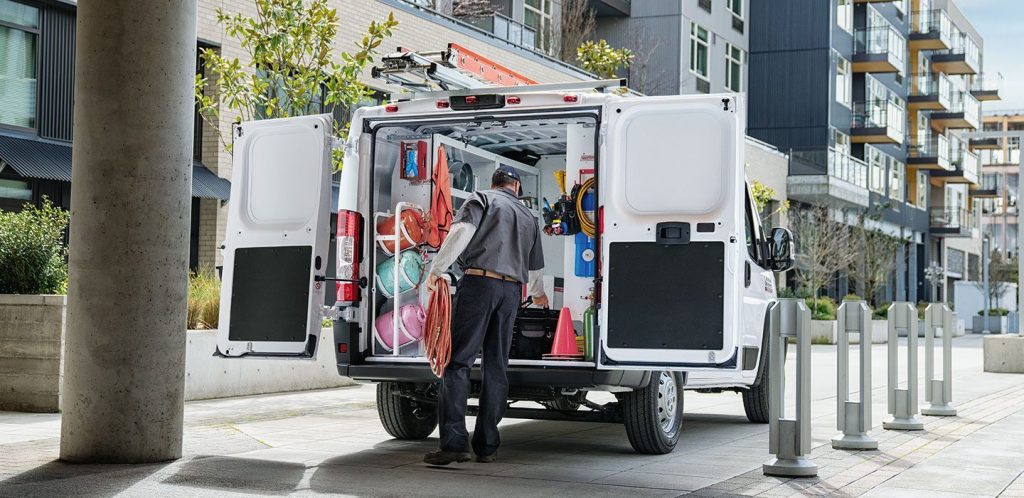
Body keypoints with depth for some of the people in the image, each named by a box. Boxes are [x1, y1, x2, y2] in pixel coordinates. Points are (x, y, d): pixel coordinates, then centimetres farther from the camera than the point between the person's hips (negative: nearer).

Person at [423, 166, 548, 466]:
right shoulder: (529, 216, 26)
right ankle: (486, 446, 8)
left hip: (479, 282, -5)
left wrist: (437, 269, -11)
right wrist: (537, 293, 56)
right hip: (512, 290, 5)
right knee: (496, 367, 9)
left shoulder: (482, 199, 10)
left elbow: (462, 230, -11)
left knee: (458, 361, -8)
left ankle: (454, 443, -18)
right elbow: (535, 267, 37)